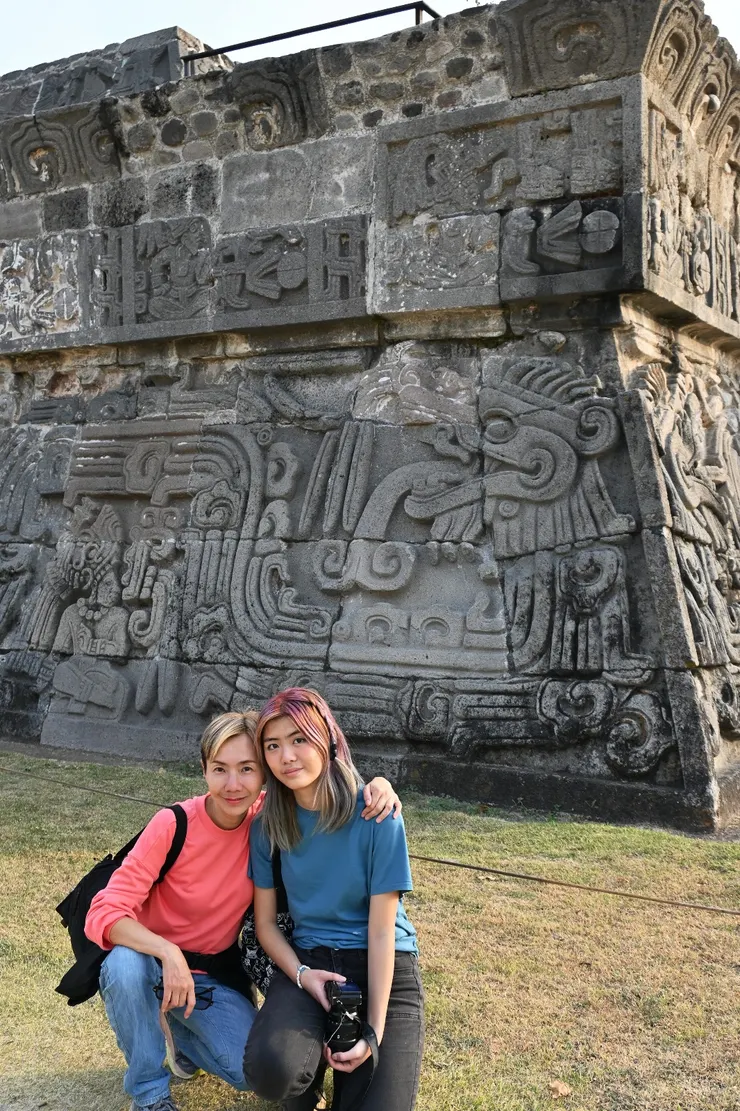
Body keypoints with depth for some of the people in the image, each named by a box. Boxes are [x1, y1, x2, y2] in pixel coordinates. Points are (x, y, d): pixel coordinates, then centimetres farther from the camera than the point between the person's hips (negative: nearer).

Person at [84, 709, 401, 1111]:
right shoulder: (172, 825, -24)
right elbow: (103, 914, -26)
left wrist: (375, 785, -25)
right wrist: (167, 953, -42)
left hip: (215, 976, 3)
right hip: (154, 961, -2)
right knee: (124, 967, -36)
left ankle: (180, 1032, 14)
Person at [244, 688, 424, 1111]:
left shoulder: (376, 817, -14)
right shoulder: (269, 825, -3)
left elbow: (381, 929, -13)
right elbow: (266, 922, 3)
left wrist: (374, 1032, -16)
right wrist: (302, 975, -16)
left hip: (384, 968, -1)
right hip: (308, 960, 2)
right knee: (269, 1070, -28)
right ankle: (315, 1041, 7)